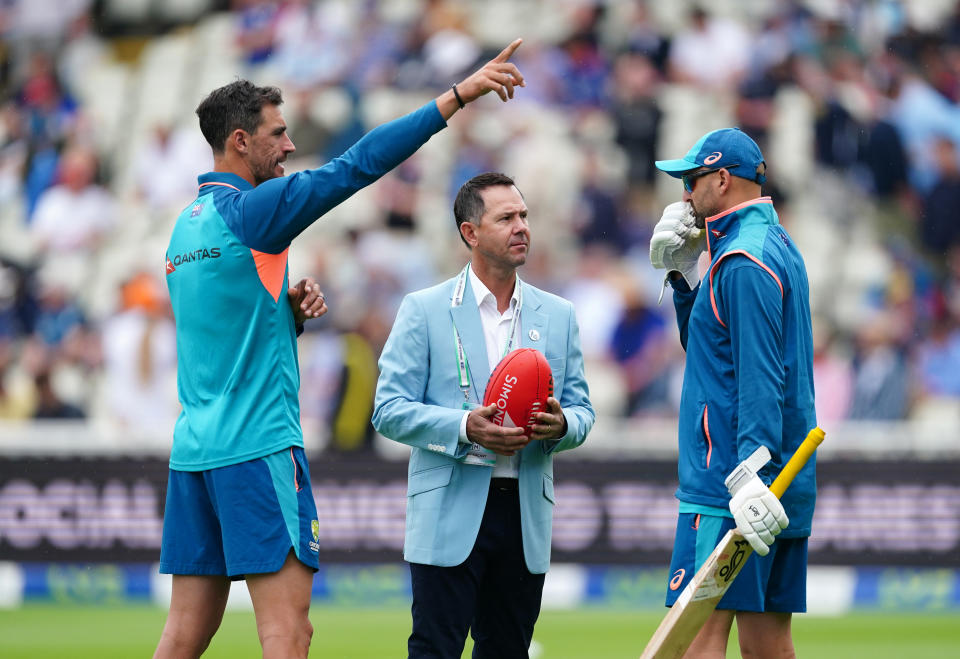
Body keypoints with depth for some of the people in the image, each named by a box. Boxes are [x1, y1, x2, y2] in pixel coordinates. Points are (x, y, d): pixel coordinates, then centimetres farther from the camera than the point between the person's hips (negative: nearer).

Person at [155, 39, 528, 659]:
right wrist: (456, 96, -15)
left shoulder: (188, 224, 17)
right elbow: (356, 166, -15)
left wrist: (289, 307, 7)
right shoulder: (247, 209, -9)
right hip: (258, 446, -9)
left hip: (194, 449, 9)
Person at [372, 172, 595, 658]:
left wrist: (561, 425, -12)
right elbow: (389, 411, -4)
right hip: (450, 514, -4)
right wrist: (465, 428, -19)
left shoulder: (558, 316, 13)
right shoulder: (424, 310, 1)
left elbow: (582, 410, 13)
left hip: (526, 513, 4)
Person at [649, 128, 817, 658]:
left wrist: (748, 475, -31)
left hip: (729, 480, -10)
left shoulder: (744, 261, -12)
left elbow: (760, 376, -22)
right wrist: (683, 273, 14)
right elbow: (703, 345, 27)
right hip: (788, 485, 10)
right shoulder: (778, 246, 20)